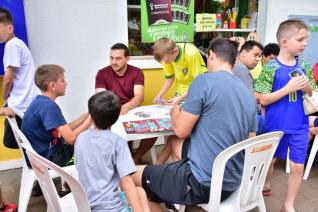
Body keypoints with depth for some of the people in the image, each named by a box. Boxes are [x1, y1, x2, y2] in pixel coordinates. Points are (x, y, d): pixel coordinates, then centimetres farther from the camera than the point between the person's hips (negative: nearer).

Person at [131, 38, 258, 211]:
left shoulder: (204, 81, -14)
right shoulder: (250, 97, 6)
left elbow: (181, 131, -12)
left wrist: (175, 112, 11)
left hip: (204, 183, -7)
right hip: (233, 183, 8)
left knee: (135, 175, 6)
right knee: (184, 145, 31)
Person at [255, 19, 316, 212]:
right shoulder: (271, 67, -13)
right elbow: (264, 100, -15)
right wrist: (289, 88, -24)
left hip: (299, 126, 3)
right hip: (276, 124, -3)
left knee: (298, 166, 6)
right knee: (271, 159, 17)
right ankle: (266, 185, 46)